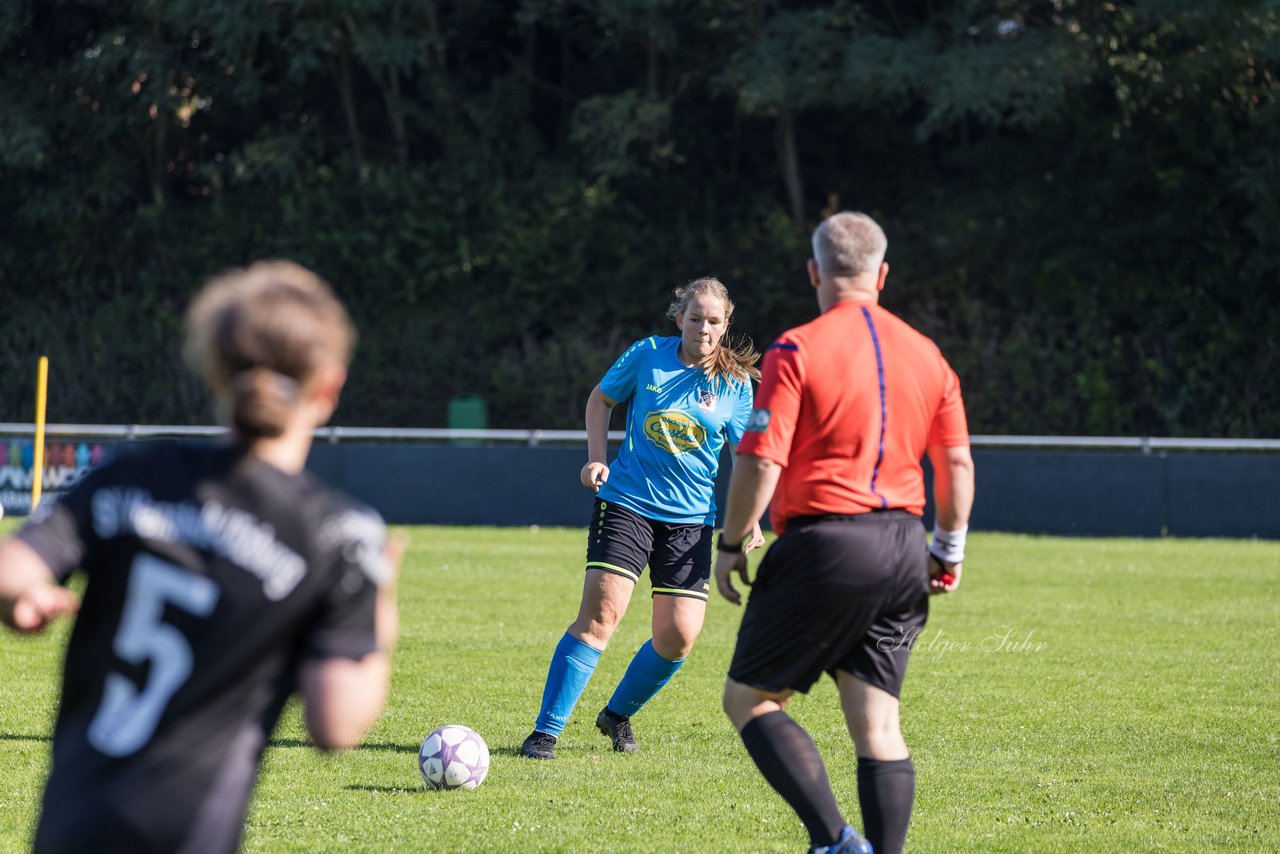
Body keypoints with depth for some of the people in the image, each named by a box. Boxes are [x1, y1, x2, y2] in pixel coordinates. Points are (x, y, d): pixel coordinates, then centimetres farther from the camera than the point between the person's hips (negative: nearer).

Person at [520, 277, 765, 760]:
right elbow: (600, 399, 14)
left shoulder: (735, 384, 1)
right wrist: (597, 458, 0)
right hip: (626, 503, -2)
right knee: (600, 614, -16)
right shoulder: (648, 355, -1)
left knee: (679, 637, -3)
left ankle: (618, 715, 24)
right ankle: (545, 732, -12)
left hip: (690, 517, 2)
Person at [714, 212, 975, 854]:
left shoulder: (797, 350, -7)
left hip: (822, 543, -6)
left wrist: (729, 546, 0)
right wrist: (947, 550, 23)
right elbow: (957, 463, 12)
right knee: (877, 724, 8)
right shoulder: (926, 354, 10)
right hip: (902, 549, 6)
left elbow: (761, 463, -12)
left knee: (749, 697, 5)